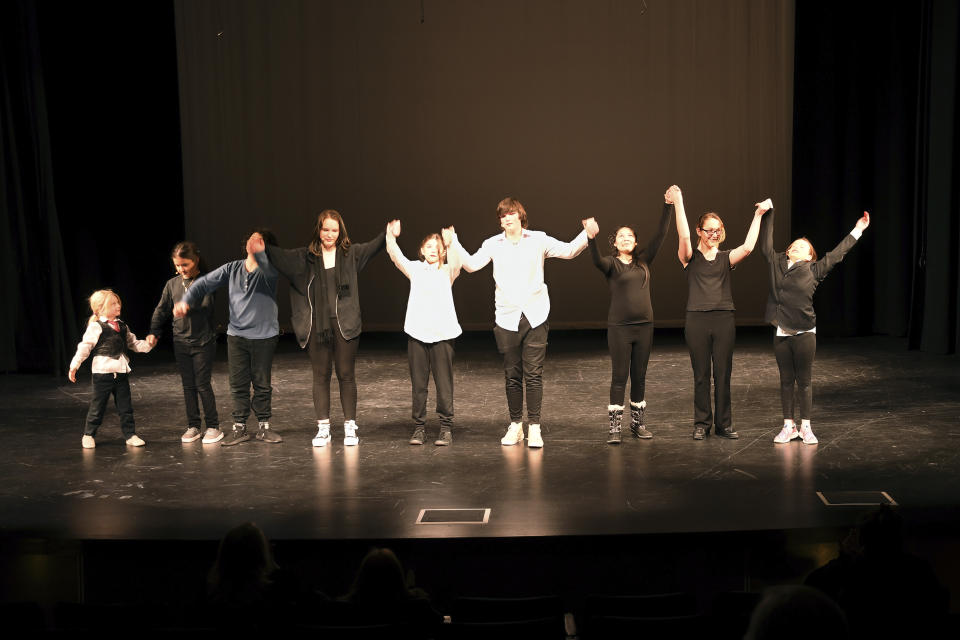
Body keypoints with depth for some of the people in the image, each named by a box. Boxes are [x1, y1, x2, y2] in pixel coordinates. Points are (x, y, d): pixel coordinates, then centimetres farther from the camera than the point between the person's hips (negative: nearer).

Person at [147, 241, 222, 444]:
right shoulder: (172, 284, 5)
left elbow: (206, 306, -16)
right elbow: (161, 311, 10)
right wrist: (154, 332, 1)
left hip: (204, 341, -4)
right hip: (181, 342, 4)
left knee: (202, 384, -2)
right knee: (188, 385, 9)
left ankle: (213, 426, 9)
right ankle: (193, 426, 18)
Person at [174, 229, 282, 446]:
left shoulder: (268, 270, -7)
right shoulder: (232, 269, 4)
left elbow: (271, 271, -33)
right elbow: (205, 283, 3)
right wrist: (186, 301, -12)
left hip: (264, 337, -3)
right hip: (236, 336, 3)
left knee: (262, 384, 7)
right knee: (238, 385, 6)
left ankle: (263, 427, 20)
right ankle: (239, 428, 16)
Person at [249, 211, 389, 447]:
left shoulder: (350, 254, 4)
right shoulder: (306, 257, 4)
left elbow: (372, 247, -6)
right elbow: (282, 256, -8)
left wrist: (388, 235, -25)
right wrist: (262, 250, -27)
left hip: (344, 324, -1)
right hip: (317, 325, 1)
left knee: (346, 374, 4)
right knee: (320, 376, 7)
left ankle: (350, 427, 14)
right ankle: (323, 428, 16)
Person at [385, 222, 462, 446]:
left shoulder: (447, 272, 4)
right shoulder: (415, 269, 10)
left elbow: (456, 263, -18)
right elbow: (397, 257, -5)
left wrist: (451, 244, -37)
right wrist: (391, 238, -23)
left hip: (442, 333, -2)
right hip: (417, 333, 2)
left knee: (444, 383, -1)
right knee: (418, 383, 6)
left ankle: (446, 428, 6)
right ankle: (419, 427, 14)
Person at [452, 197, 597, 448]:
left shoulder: (538, 240, 3)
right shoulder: (493, 245, 6)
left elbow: (568, 251, -4)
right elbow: (471, 264, -4)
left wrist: (587, 234, -20)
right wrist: (453, 243, -14)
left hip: (535, 316, -1)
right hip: (507, 318, 1)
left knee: (534, 374, -3)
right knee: (512, 375, 7)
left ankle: (534, 427, 2)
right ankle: (515, 426, 17)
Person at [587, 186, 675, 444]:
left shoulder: (643, 261, 9)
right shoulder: (611, 264, -1)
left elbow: (660, 235, 3)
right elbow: (596, 260, -24)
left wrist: (668, 206, -6)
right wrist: (591, 238, -43)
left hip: (644, 326, 4)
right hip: (619, 327, -4)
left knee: (639, 376, 11)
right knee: (619, 376, -2)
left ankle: (637, 422, 21)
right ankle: (614, 427, 3)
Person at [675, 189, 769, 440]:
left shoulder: (726, 258, 9)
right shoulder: (691, 257, 3)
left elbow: (747, 247, -9)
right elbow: (684, 236, -15)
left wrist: (758, 215, -8)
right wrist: (678, 202, -18)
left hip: (724, 320, 2)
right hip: (697, 320, -2)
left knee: (723, 375, 6)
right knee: (701, 375, 5)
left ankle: (724, 424, 15)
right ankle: (702, 423, 14)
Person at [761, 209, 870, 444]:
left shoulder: (813, 271, 3)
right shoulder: (776, 264, 8)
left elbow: (836, 254, 7)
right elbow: (765, 244, 13)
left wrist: (857, 230, 9)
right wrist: (767, 214, 12)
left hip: (804, 334, -2)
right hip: (781, 334, 2)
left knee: (804, 381, 4)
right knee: (786, 380, 9)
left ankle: (806, 427, 12)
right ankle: (788, 426, 17)